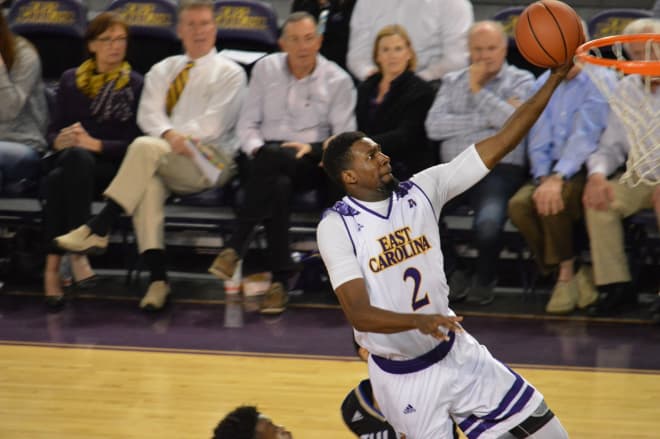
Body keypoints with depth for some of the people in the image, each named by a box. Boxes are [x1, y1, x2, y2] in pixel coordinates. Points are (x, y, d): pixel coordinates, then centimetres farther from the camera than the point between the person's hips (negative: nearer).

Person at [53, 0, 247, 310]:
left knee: (145, 148, -33)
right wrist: (169, 135, -14)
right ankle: (157, 278, -43)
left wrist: (179, 137, -15)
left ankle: (97, 230, -35)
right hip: (162, 166, 3)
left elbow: (213, 124, -3)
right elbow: (149, 114, 7)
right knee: (147, 183, -35)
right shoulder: (162, 71, 24)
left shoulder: (229, 73, 11)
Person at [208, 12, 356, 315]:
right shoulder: (265, 69, 12)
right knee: (277, 186, -37)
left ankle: (236, 247, -37)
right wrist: (256, 148, -10)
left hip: (311, 164, -2)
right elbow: (247, 124, 12)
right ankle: (280, 280, -39)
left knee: (273, 156, -38)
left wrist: (312, 148, -17)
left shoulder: (338, 81, 6)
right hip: (267, 159, 2)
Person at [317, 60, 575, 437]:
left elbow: (497, 147, -5)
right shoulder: (336, 227, -13)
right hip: (401, 376, -4)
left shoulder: (422, 190, -2)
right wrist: (418, 321, -38)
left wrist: (554, 82, -12)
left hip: (457, 353, 4)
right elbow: (359, 314, -21)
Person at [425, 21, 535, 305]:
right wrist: (487, 120, -5)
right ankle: (454, 273, 0)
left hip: (501, 170, -4)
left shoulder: (521, 81, 10)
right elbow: (434, 126, 2)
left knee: (488, 221, -35)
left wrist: (479, 90, -2)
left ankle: (484, 279, -1)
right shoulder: (452, 81, 19)